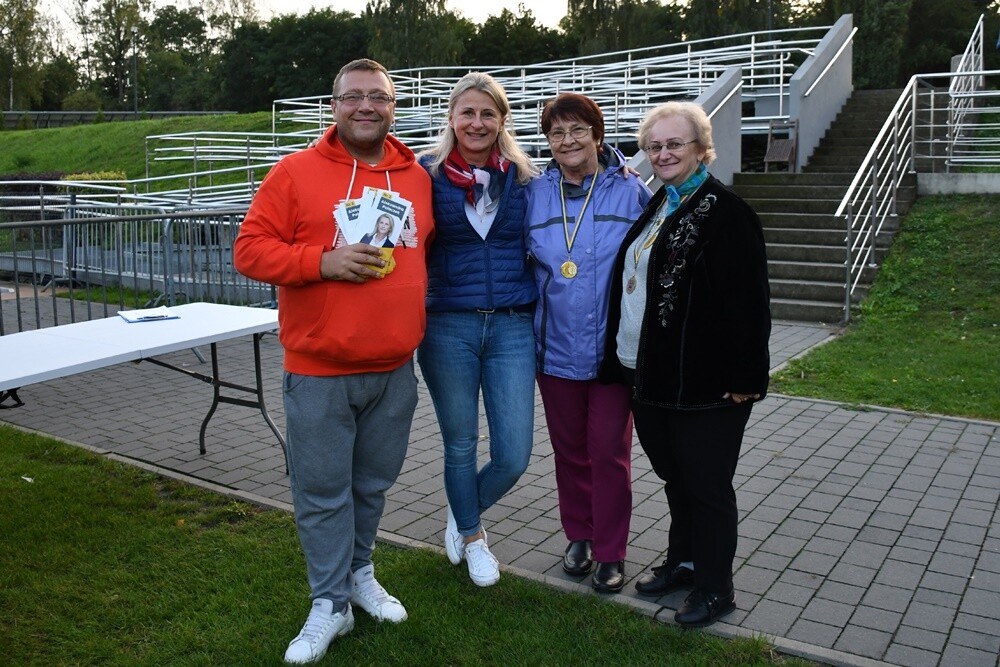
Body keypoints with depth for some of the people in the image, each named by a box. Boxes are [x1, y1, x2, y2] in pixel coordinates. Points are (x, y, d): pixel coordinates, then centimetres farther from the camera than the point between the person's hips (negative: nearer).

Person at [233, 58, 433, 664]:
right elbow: (251, 248, -7)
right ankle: (331, 605, 21)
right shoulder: (297, 171, -4)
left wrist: (412, 304, 10)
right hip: (318, 372, -3)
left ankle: (359, 573, 39)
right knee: (323, 490, 5)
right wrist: (322, 262, -20)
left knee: (374, 483, 17)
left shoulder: (417, 177, 8)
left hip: (395, 370, 4)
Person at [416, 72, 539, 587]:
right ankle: (472, 537, 38)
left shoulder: (524, 178, 6)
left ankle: (466, 514, 34)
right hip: (448, 327, -1)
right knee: (461, 445, 12)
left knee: (514, 455, 1)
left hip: (512, 327, 2)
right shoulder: (428, 174, 0)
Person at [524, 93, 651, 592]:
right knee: (569, 449, 14)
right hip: (556, 346, 3)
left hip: (614, 346, -2)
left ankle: (610, 553, 19)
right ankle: (579, 536, 34)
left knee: (609, 451, 3)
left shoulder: (631, 192, -3)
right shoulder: (534, 195, 4)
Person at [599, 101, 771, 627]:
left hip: (704, 384, -8)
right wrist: (624, 359, 18)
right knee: (674, 477, 21)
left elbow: (748, 303, -17)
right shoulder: (653, 209, 14)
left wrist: (743, 378, -19)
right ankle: (682, 562, 38)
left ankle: (714, 587, 22)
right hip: (648, 376, 8)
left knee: (706, 485, 5)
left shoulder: (726, 212, -13)